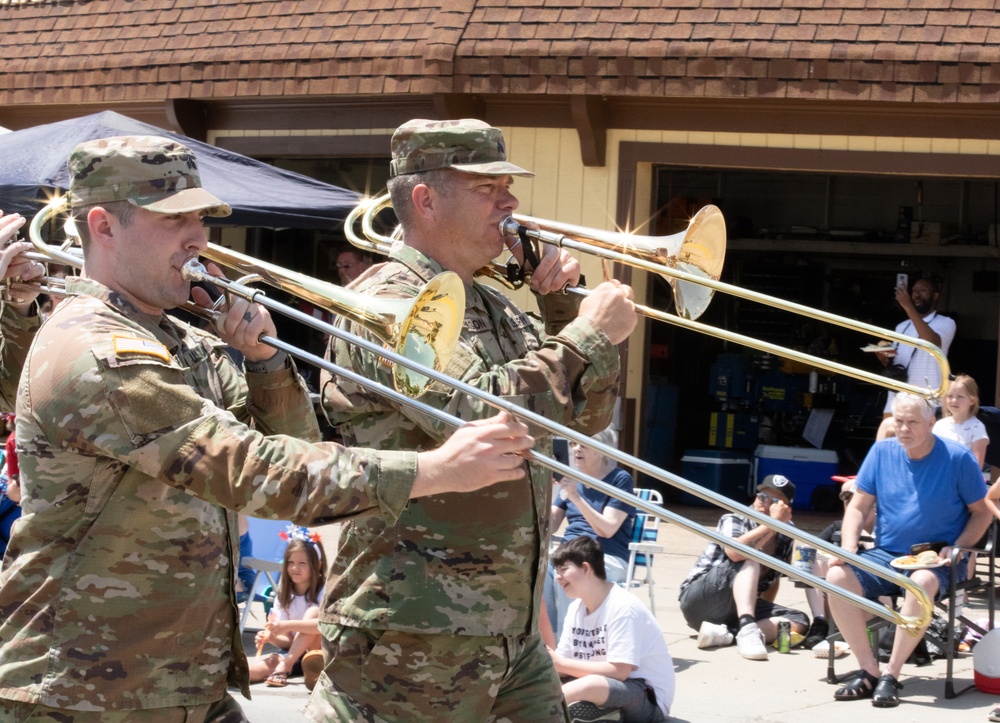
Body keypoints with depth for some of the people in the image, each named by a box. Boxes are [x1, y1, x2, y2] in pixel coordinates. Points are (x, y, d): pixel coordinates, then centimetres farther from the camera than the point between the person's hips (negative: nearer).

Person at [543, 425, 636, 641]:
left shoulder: (620, 480, -2)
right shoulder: (572, 478, 14)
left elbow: (607, 530, -13)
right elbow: (550, 525, 10)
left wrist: (576, 498, -23)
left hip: (606, 557, -5)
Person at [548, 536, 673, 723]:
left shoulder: (622, 607, -18)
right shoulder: (576, 608, 6)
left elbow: (619, 671, -24)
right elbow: (564, 667, 4)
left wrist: (561, 664, -22)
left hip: (647, 698, -9)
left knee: (591, 685, -39)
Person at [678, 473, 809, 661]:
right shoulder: (735, 520, -9)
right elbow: (734, 552, -30)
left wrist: (765, 615, 8)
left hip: (737, 609, 6)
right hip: (699, 598, -6)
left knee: (799, 622, -18)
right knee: (750, 559, -29)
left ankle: (726, 634, -34)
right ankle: (746, 629, -48)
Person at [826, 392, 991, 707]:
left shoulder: (957, 457, -5)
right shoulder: (882, 452, 4)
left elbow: (982, 512, 2)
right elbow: (858, 506, 7)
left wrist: (957, 548, -15)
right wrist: (848, 548, -10)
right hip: (885, 555, 4)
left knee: (922, 582, -39)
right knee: (837, 577, -24)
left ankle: (891, 676, -29)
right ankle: (869, 671, -17)